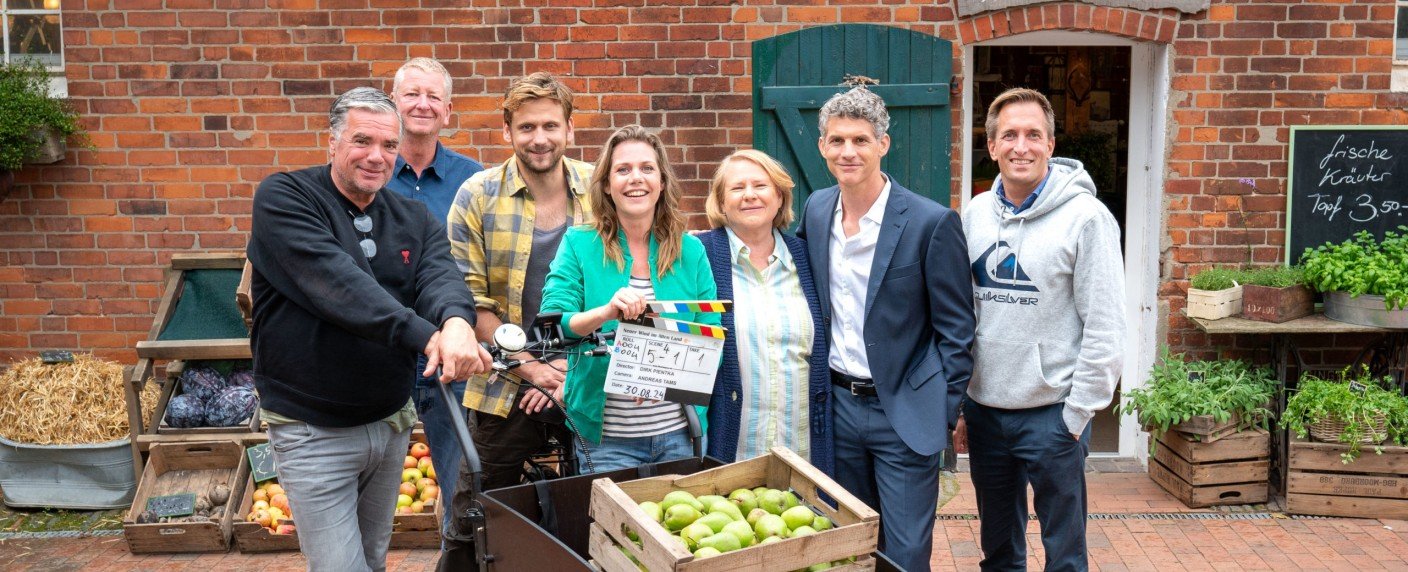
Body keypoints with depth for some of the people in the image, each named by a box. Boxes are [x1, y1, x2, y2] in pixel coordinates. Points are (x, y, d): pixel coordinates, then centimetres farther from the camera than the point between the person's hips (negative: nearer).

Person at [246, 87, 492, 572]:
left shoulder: (414, 219, 4)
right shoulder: (283, 198, -12)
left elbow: (440, 276, -16)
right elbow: (335, 282, -28)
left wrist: (456, 321, -41)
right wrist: (425, 335, -40)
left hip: (391, 422, 6)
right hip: (314, 431, -5)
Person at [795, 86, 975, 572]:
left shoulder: (932, 222, -14)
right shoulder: (816, 209, 3)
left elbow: (956, 331, -8)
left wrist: (944, 415, -9)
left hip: (905, 413, -5)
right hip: (838, 404, 5)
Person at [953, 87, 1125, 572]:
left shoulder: (1085, 217, -10)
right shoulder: (976, 214, 4)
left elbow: (1104, 327, -11)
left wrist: (1077, 415, -12)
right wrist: (958, 404, 9)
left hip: (1052, 413, -4)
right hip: (984, 409, 5)